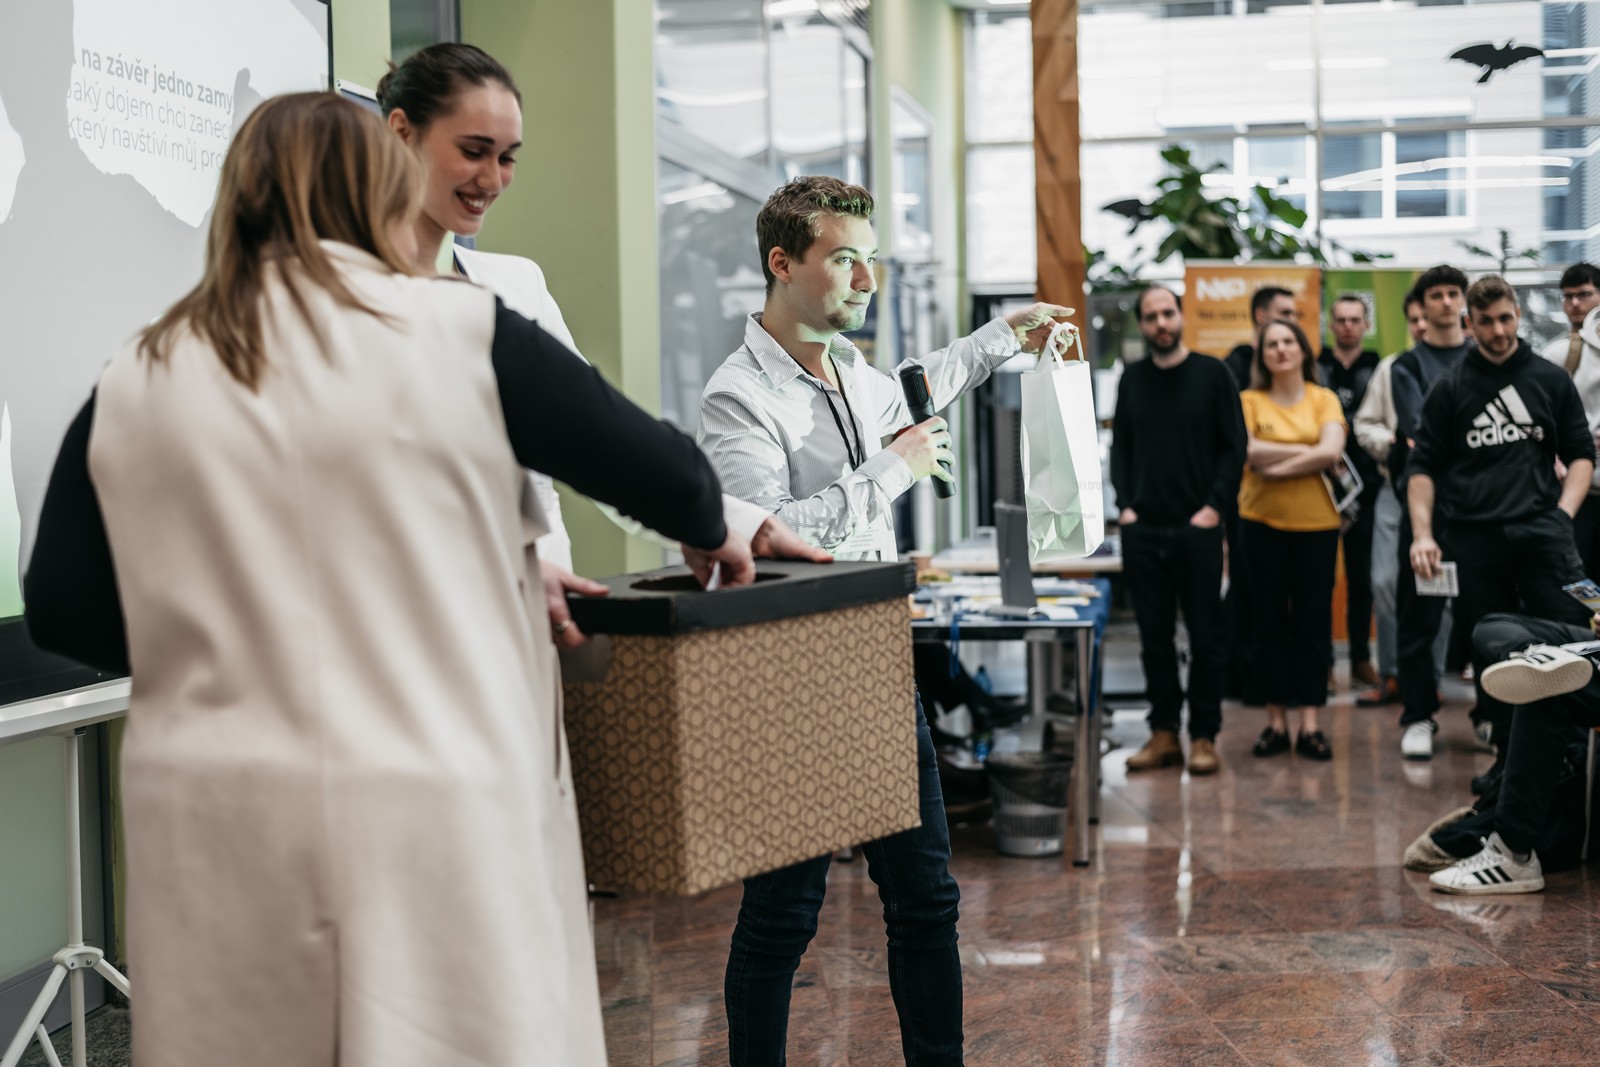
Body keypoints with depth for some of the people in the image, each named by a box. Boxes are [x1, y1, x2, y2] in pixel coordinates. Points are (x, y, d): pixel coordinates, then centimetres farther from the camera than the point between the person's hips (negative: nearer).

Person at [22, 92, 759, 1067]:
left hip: (214, 826, 3)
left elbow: (63, 612, 7)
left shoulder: (132, 385, 4)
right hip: (431, 817, -3)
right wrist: (711, 537, 26)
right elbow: (663, 472, 4)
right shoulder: (459, 334, -3)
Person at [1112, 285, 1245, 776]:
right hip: (1142, 529, 3)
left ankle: (1203, 736, 8)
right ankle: (1163, 732, 14)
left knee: (1205, 637, 1)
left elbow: (1234, 446, 0)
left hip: (1197, 529, -3)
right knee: (1154, 637, 7)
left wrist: (1214, 506, -9)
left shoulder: (1211, 373, 2)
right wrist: (1124, 504, 2)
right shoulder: (1132, 378, 11)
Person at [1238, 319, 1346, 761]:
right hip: (1262, 522, 0)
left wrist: (1277, 465, -12)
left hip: (1315, 522, 0)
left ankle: (1309, 725, 7)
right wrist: (1305, 450, -10)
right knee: (1270, 622, 4)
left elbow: (1331, 451, -11)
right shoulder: (1250, 401, 3)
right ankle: (1275, 721, 11)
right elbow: (1249, 452, -12)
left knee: (1313, 622, 2)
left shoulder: (1324, 399, 4)